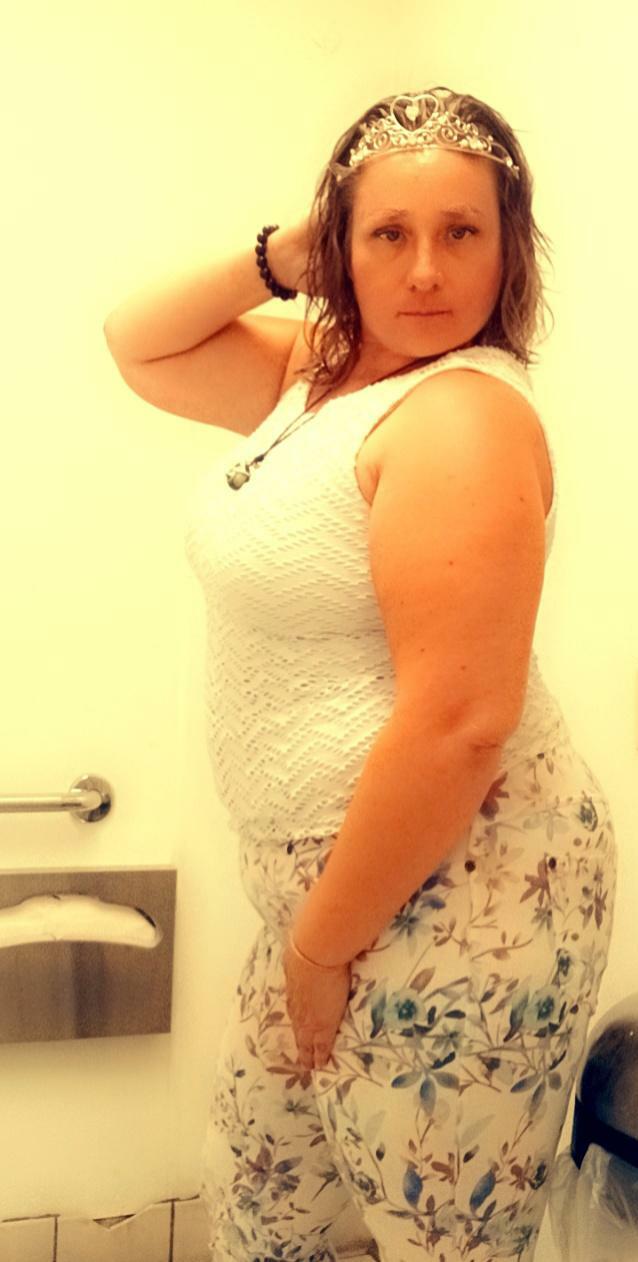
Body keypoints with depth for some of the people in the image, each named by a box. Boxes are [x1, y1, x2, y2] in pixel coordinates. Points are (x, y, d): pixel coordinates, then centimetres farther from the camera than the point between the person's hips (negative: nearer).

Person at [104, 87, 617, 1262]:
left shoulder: (463, 414, -20)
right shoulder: (319, 368, 7)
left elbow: (458, 722, -26)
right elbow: (139, 346, 15)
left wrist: (319, 947, -16)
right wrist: (276, 257, 0)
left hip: (452, 901, -9)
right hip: (330, 883, 9)